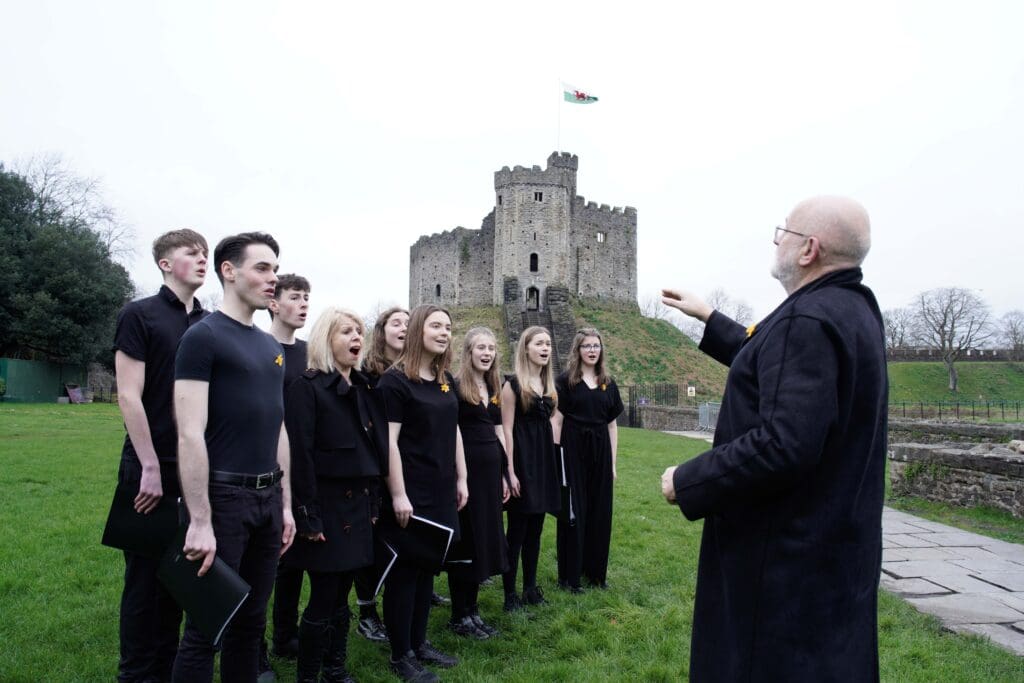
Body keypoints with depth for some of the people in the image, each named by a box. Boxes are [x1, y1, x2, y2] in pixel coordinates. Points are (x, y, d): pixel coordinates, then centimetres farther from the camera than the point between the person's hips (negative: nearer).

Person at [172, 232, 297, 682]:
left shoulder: (272, 347, 13)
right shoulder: (203, 336, -9)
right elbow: (190, 433, -15)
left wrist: (286, 503, 14)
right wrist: (200, 521, -18)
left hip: (268, 497, 7)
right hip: (223, 495, -7)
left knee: (251, 620, 16)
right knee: (207, 626, 4)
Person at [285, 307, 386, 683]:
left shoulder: (363, 388, 11)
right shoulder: (306, 387, -11)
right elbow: (300, 455, -16)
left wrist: (374, 502, 12)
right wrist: (308, 516, -19)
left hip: (358, 503, 7)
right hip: (326, 504, -7)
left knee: (341, 596, 16)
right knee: (323, 599, 1)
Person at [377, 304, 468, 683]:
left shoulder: (446, 380, 10)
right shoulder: (394, 380, -13)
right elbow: (389, 441, -17)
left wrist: (461, 479, 13)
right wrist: (398, 495, -19)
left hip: (441, 490, 8)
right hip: (410, 492, -7)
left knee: (428, 568, 16)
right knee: (404, 571, 4)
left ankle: (419, 642, 30)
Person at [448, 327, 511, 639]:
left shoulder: (494, 388, 12)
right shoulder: (455, 386, -9)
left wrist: (504, 473, 14)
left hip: (491, 470, 7)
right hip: (465, 470, -7)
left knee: (486, 537, 13)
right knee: (465, 541, 2)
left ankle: (473, 609, 26)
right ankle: (459, 615, 16)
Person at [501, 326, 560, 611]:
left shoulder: (549, 383, 11)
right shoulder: (513, 384, -8)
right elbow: (507, 429, -11)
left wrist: (551, 456, 11)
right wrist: (510, 471, -16)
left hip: (545, 458, 6)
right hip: (521, 457, -6)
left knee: (535, 528, 13)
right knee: (517, 529, -1)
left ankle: (531, 587, 24)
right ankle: (510, 593, 9)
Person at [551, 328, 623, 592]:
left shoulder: (608, 384, 10)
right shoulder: (565, 381, -4)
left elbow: (612, 424, 12)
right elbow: (556, 421, -6)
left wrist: (613, 462, 8)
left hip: (600, 452, 5)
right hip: (573, 451, -4)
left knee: (600, 512, 9)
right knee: (573, 513, 2)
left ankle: (596, 571, 24)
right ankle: (569, 575, 13)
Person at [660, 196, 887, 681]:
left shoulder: (809, 319, -24)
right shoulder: (853, 306, 7)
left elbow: (784, 444, -31)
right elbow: (771, 366, 21)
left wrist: (687, 481, -19)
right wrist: (708, 319, 25)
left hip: (787, 556, -10)